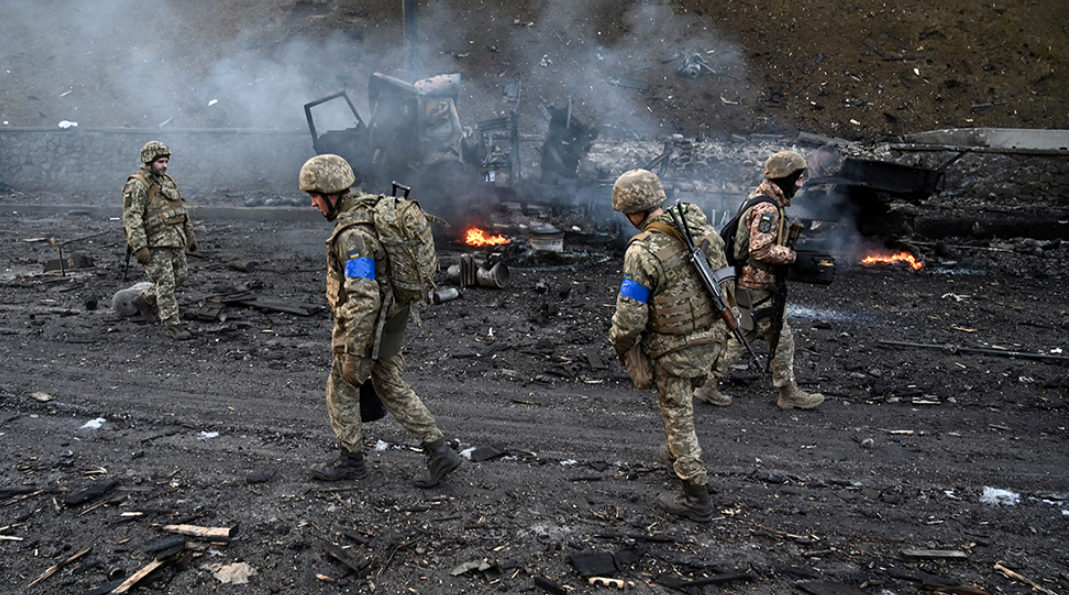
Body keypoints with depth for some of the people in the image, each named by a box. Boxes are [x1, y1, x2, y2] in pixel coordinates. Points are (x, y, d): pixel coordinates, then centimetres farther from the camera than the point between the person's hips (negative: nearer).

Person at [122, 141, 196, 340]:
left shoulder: (167, 181, 13)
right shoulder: (136, 185, -13)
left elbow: (181, 209, 22)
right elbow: (132, 218, -19)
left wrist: (190, 234, 20)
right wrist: (140, 247, -25)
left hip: (174, 241, 8)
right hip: (154, 245, -8)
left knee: (180, 275, 14)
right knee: (165, 283, -6)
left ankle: (144, 300, 32)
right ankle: (173, 325, 0)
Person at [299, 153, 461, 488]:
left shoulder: (352, 236, -27)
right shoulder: (369, 207, 4)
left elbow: (363, 300, -31)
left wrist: (354, 354, -27)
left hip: (367, 325, -9)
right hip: (391, 317, 9)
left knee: (341, 389, 11)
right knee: (392, 388, 16)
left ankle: (351, 460, 26)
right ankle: (439, 452, 14)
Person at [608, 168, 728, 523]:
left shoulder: (643, 251, -25)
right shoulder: (700, 226, -3)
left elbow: (630, 316, -23)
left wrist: (620, 346, -3)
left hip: (675, 348, -7)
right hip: (709, 338, 7)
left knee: (678, 417, 8)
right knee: (682, 398, 29)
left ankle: (696, 499, 16)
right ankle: (679, 455, 49)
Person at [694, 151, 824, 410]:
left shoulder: (760, 200, 12)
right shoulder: (768, 209, -21)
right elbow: (760, 249, -29)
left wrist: (791, 249, 13)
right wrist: (793, 254, -21)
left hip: (745, 284, 10)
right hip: (758, 289, -10)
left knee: (740, 336, 16)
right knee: (781, 339, 3)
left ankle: (708, 384, 19)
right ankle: (789, 393, 17)